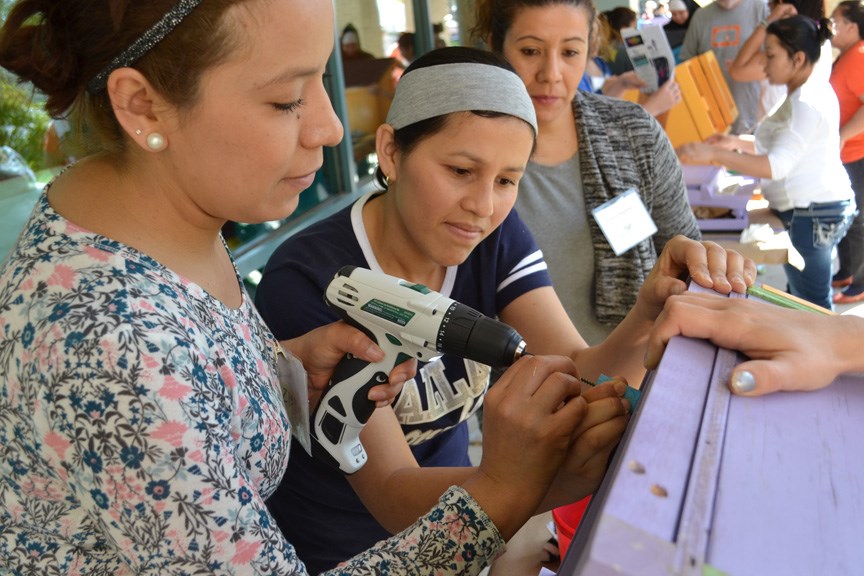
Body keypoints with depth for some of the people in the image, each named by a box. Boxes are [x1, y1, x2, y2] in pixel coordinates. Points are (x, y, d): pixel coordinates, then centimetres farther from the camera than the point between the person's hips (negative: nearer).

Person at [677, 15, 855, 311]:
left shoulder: (805, 103, -23)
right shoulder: (815, 91, 11)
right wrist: (738, 143, 8)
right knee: (807, 297, 22)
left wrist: (713, 154, -35)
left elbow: (776, 166, -32)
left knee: (810, 306, 0)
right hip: (824, 206, 11)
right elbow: (789, 148, 17)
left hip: (810, 215, -11)